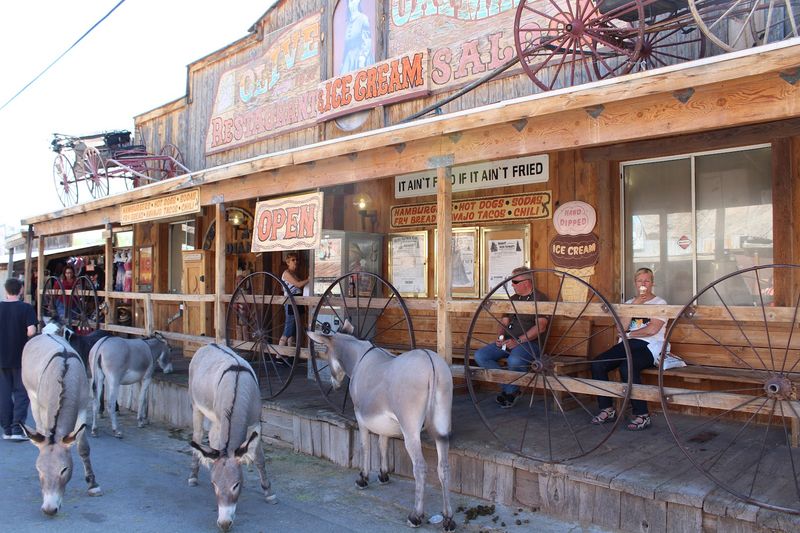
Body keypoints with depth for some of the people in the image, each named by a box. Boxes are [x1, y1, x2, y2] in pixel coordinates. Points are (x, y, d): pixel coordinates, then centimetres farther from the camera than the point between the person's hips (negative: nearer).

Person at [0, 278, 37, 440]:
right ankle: (17, 429, -2)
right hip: (21, 358, -3)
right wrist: (24, 338, 2)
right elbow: (31, 331, -19)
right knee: (21, 394, 5)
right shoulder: (26, 308, -10)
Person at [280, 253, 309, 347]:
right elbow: (298, 284, -16)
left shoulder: (296, 273, 18)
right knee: (287, 332, -8)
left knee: (293, 332, 9)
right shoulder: (286, 273, -7)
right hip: (290, 303, -8)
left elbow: (301, 286, 9)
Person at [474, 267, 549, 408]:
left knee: (515, 361, -39)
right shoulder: (513, 299, 21)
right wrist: (500, 337, -2)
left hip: (529, 342, -7)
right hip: (508, 341, 7)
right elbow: (504, 322, 20)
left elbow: (541, 326, -14)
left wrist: (518, 341, -20)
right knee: (480, 356, -14)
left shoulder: (540, 299, -3)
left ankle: (510, 390, -5)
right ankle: (511, 390, -8)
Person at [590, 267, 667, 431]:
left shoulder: (660, 303, 7)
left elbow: (652, 329, -9)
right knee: (597, 364, -20)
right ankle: (607, 410, -8)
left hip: (648, 346, -5)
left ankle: (642, 415, -22)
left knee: (627, 368, -35)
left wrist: (629, 334, 2)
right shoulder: (629, 303, 22)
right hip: (626, 344, 5)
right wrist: (635, 304, 0)